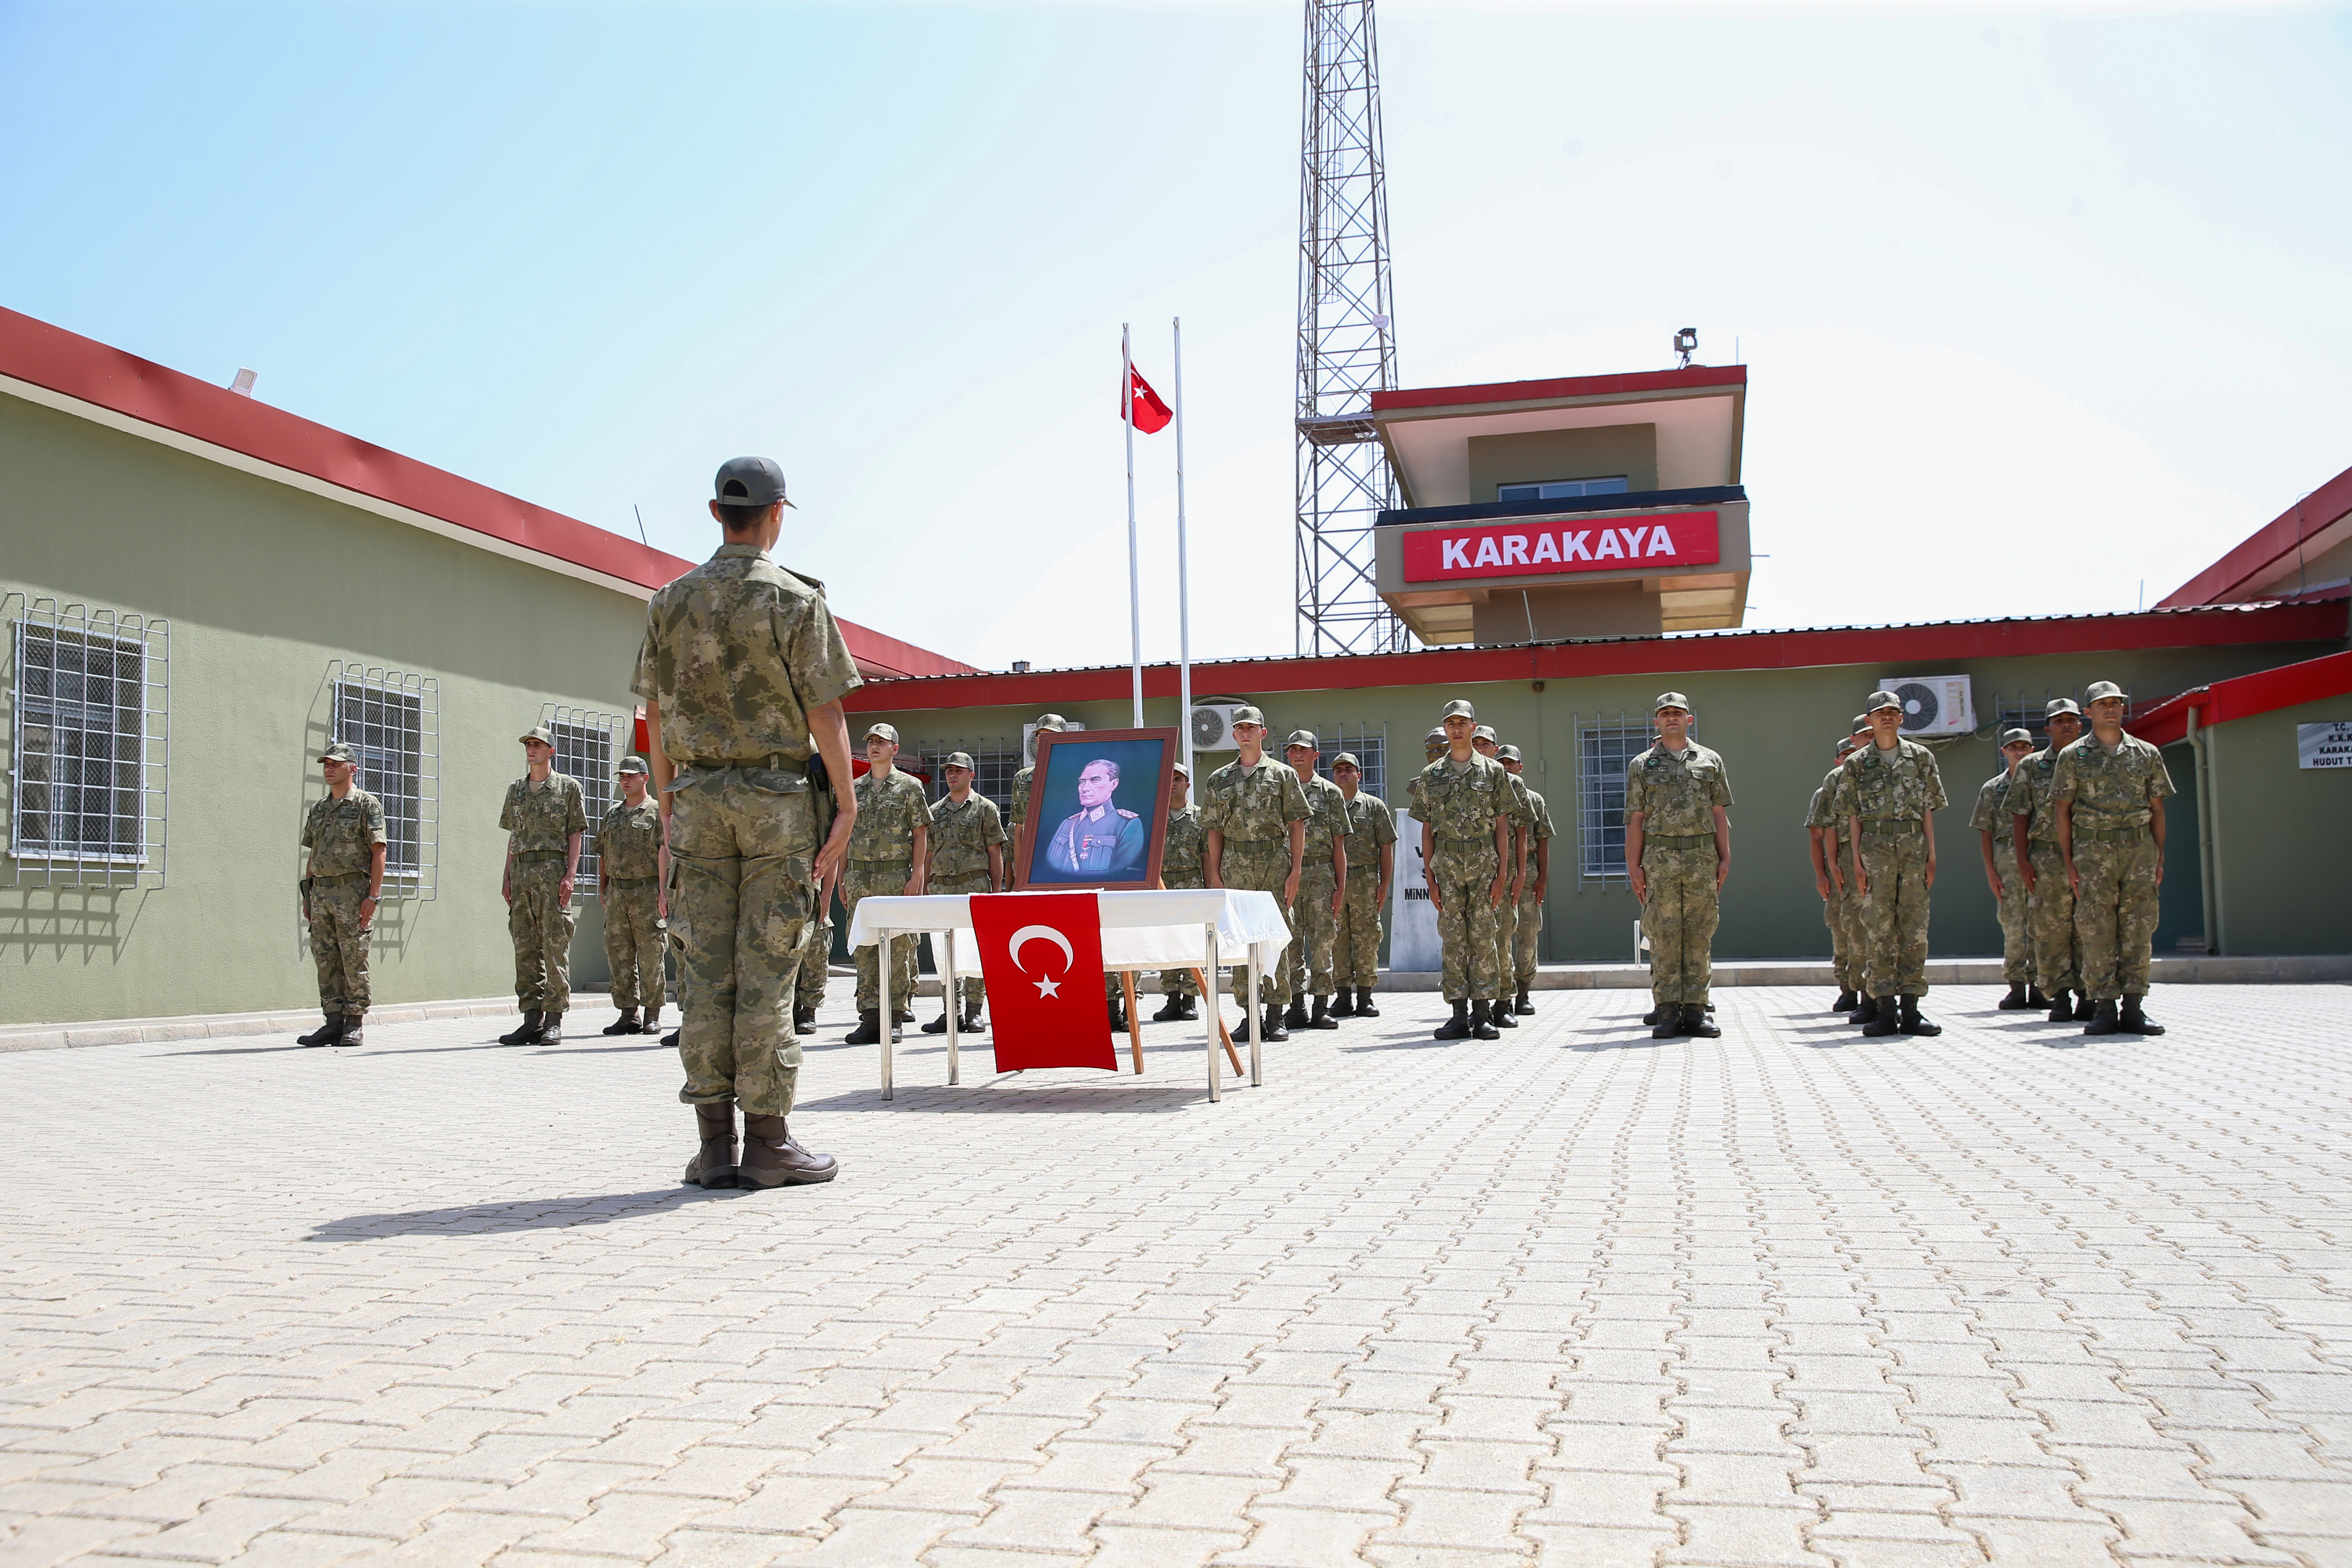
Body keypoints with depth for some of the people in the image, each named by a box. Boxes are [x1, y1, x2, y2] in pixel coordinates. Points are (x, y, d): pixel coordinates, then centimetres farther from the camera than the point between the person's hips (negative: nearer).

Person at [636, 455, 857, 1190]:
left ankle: (714, 1143, 7)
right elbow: (825, 716, -9)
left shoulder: (671, 601, 7)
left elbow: (656, 714, 9)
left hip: (699, 798, 4)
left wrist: (669, 806, 17)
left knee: (707, 967, 4)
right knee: (766, 966, -2)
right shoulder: (796, 602, -6)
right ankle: (767, 1139, 2)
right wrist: (846, 807, -3)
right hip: (776, 798, -4)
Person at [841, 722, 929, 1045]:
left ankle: (895, 1018, 3)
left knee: (898, 946, -2)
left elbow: (920, 834, 0)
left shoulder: (909, 786, 4)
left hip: (896, 876, -4)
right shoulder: (854, 789, 15)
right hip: (859, 877, 4)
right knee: (864, 948, 2)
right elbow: (845, 837, 16)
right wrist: (842, 882, 10)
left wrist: (916, 876, -9)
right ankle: (870, 1018, 4)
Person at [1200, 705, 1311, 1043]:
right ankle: (1249, 1014, 9)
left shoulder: (1282, 775, 6)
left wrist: (1295, 871, -6)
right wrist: (1215, 876, 3)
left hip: (1275, 863, -2)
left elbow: (1297, 825, 2)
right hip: (1235, 865, 2)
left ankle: (1276, 1016, 1)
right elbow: (1214, 831, 10)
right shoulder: (1219, 780, 12)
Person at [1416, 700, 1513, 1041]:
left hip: (1484, 863, -1)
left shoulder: (1493, 771, 6)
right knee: (1453, 939, 1)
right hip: (1447, 865, 1)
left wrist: (1502, 873, -4)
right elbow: (1427, 830, 9)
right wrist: (1431, 878, 2)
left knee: (1482, 937, -1)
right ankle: (1459, 1015, 5)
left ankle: (1483, 1015, 4)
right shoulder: (1430, 775, 10)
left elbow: (1502, 826, 4)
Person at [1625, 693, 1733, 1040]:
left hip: (1703, 858, 1)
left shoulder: (1710, 761, 13)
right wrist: (1634, 865, -1)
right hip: (1660, 858, -1)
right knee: (1664, 936, -3)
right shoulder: (1642, 765, 9)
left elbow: (1720, 814, 11)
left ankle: (1695, 1010, 6)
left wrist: (1725, 857, 3)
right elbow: (1635, 820, 6)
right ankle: (1668, 1012, 0)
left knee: (1700, 935, 1)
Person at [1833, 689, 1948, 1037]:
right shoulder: (1857, 763, 7)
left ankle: (1909, 1009, 5)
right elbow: (1854, 816, 6)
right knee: (1878, 928, -2)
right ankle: (1884, 1010, 2)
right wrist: (1857, 861, -2)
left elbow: (1928, 810, 9)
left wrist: (1931, 856, 2)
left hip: (1914, 848, 1)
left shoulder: (1921, 758, 9)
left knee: (1914, 928, 1)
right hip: (1875, 848, -1)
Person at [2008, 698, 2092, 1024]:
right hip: (2047, 857, -1)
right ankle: (2060, 997, 4)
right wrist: (2023, 860, -3)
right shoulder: (2031, 767, 9)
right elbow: (2021, 816, 6)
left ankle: (2089, 996, 7)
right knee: (2051, 930, -2)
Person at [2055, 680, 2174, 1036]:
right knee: (2097, 932, -3)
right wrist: (2069, 861, -2)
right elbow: (2063, 811, 4)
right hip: (2094, 851, -2)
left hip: (2140, 850, 2)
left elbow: (2157, 809, 13)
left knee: (2138, 930, 1)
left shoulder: (2147, 754, 11)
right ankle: (2105, 1008, 1)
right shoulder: (2073, 756, 5)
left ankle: (2133, 1008, 6)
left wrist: (2160, 858, 6)